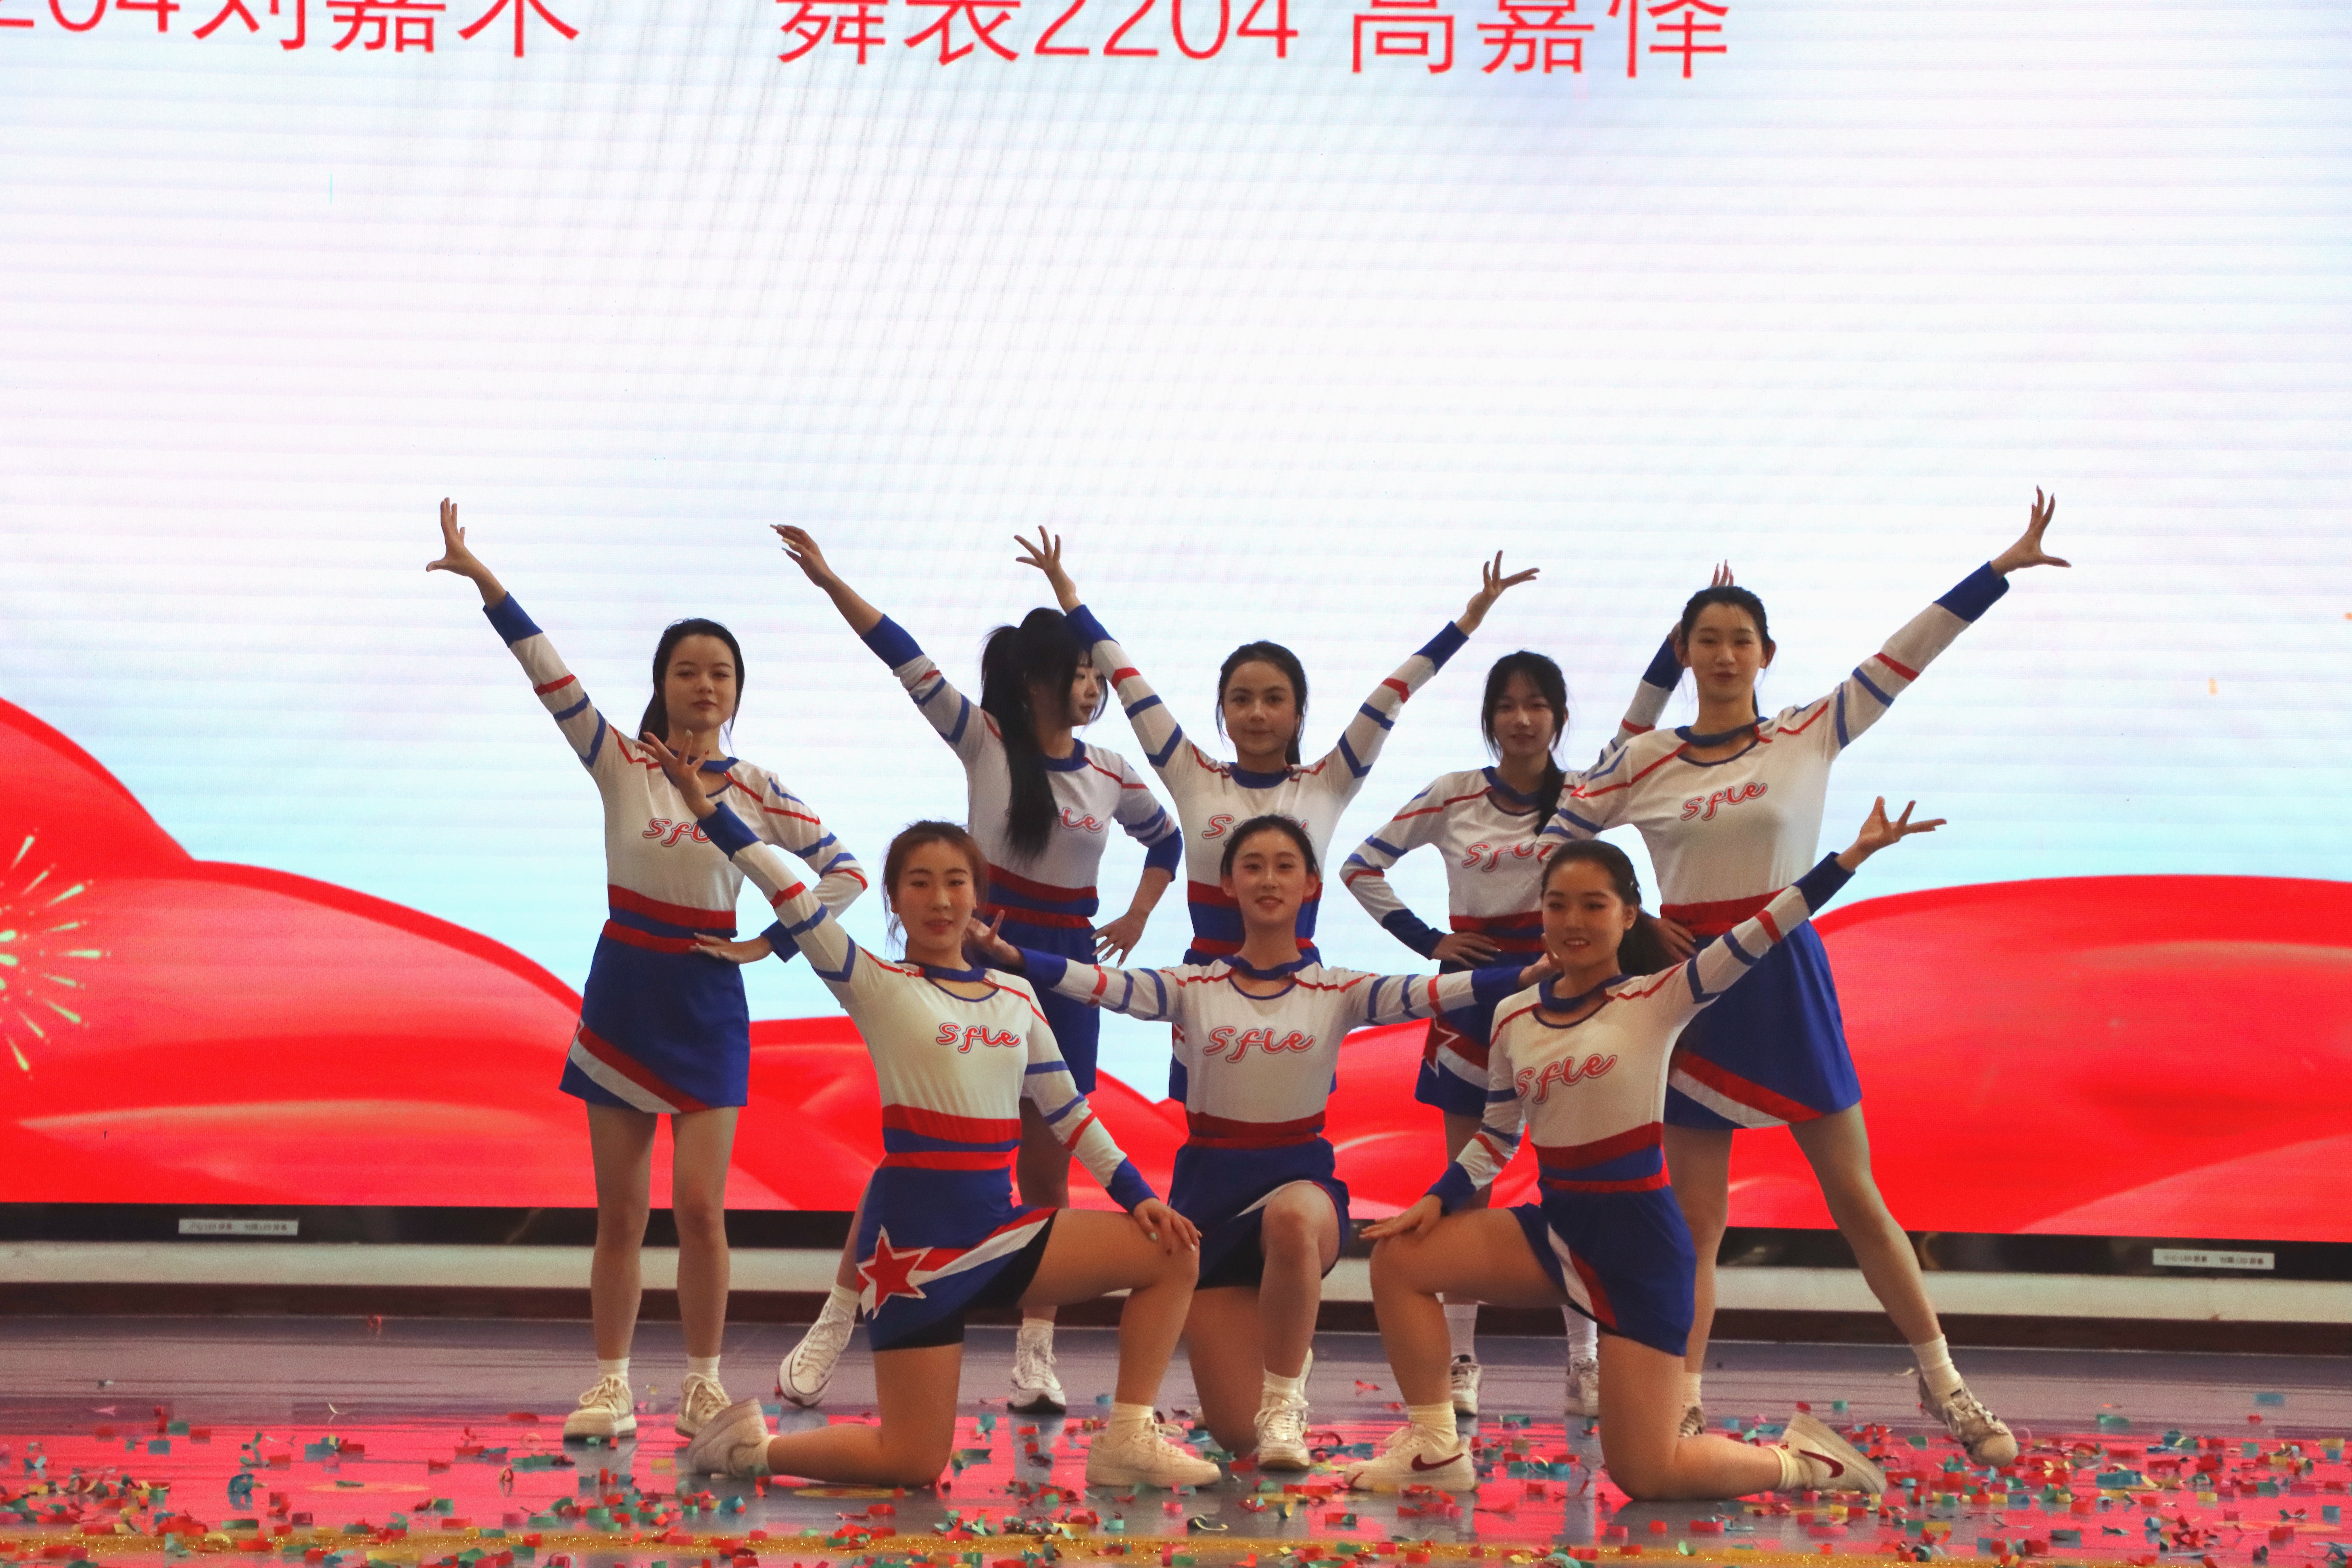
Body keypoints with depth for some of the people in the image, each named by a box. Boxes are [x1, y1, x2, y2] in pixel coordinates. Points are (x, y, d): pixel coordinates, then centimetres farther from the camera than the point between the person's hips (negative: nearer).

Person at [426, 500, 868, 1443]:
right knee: (620, 1212, 4)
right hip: (624, 992, 0)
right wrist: (482, 578, -19)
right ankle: (611, 1385, 14)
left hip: (710, 1002, 0)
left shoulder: (756, 789, 0)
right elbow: (548, 675, -11)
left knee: (701, 1206, -6)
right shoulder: (621, 763, -2)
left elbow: (846, 870, 1)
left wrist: (782, 936, -13)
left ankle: (703, 1383, 9)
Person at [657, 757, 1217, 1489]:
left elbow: (1067, 1110, 16)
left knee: (1173, 1254, -4)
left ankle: (1127, 1444, 2)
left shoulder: (1015, 997, 11)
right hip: (915, 1238, -6)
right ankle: (749, 1444, 15)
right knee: (914, 1466, -8)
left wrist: (1136, 1194, 9)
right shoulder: (878, 988, -4)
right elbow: (795, 905, -14)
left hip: (999, 1230, 6)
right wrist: (707, 810, -20)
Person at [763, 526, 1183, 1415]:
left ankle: (1036, 1357, 9)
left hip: (1065, 974, 3)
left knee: (1047, 1169, 4)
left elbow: (1166, 839, 21)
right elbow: (904, 658, -12)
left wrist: (1136, 918, 11)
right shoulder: (983, 741, -5)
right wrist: (828, 581, -19)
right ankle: (833, 1328, 5)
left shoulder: (1112, 773, 3)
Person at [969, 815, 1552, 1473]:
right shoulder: (1192, 988, 2)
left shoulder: (1338, 992, 2)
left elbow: (1428, 993, -14)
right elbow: (1099, 983, -14)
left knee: (1290, 1219, -42)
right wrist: (1010, 955, -32)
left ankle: (1284, 1399, -17)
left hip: (1301, 1178, -1)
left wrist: (1531, 973, -31)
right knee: (1234, 1432, -5)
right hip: (1209, 1190, 1)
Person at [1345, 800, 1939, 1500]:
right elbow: (1497, 1136, 17)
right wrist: (1437, 1200, 1)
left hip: (1640, 1239, -5)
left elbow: (1751, 940, -19)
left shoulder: (1658, 1000, -7)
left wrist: (1852, 856, -28)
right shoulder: (1513, 1017, 6)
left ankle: (1798, 1460, 19)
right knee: (1398, 1259, -6)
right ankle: (1434, 1449, 6)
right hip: (1554, 1227, 5)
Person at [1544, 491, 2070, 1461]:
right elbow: (1549, 835, 12)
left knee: (1855, 1197, 5)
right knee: (1696, 1218, 4)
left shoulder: (1810, 737, 0)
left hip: (1785, 979, -1)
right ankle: (1682, 1405, 7)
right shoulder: (1643, 765, 3)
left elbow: (1908, 652, -3)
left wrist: (2004, 567, -5)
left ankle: (1942, 1385, 15)